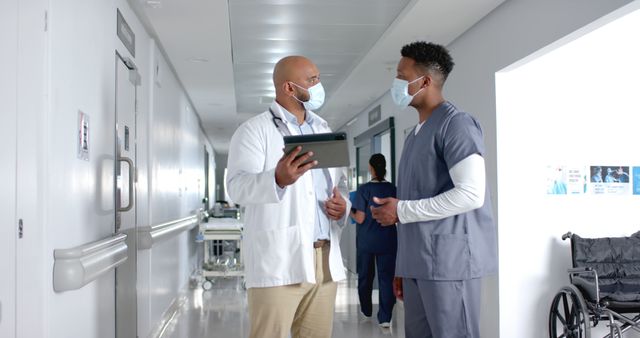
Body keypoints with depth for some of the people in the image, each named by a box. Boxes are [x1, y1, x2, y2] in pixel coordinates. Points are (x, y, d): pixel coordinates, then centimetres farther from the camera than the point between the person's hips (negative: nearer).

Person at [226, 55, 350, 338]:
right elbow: (238, 186, -15)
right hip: (278, 261, -6)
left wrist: (343, 205, 0)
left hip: (326, 260, 6)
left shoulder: (323, 130, 20)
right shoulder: (254, 130, -2)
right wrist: (278, 179, -36)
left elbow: (341, 182, 24)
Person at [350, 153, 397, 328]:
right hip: (387, 240, 1)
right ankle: (385, 317, -5)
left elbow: (360, 218, -13)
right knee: (386, 277, 1)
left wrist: (349, 211, 6)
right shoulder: (393, 189, -2)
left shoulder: (364, 189, -10)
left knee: (365, 276, 15)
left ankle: (366, 310, 30)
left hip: (366, 241, -1)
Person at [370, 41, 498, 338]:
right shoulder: (415, 135, 18)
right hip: (417, 263, 8)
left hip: (449, 261, -8)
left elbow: (471, 194, -20)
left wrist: (402, 210, -14)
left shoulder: (456, 124, -9)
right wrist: (403, 267, 16)